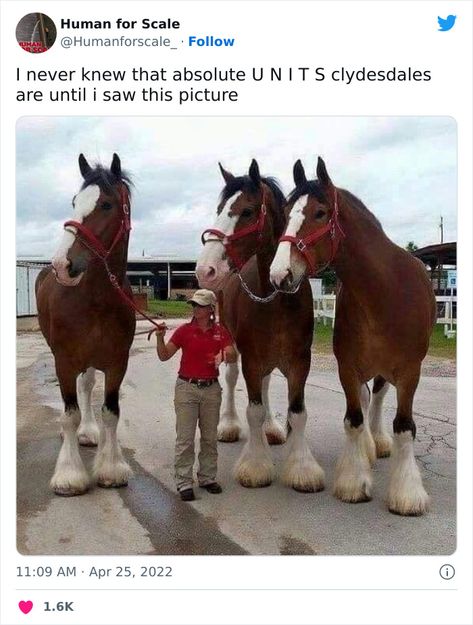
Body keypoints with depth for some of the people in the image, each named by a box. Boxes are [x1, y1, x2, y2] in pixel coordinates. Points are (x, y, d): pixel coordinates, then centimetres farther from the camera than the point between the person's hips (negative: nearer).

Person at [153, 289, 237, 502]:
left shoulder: (221, 332, 2)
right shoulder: (184, 330, -3)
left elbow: (233, 357, -9)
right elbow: (164, 355, -5)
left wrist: (224, 355, -30)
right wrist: (160, 337, -21)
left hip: (211, 389, 2)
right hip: (187, 388, -2)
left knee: (210, 437, 13)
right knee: (185, 438, 0)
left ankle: (207, 478, 27)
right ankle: (184, 483, 9)